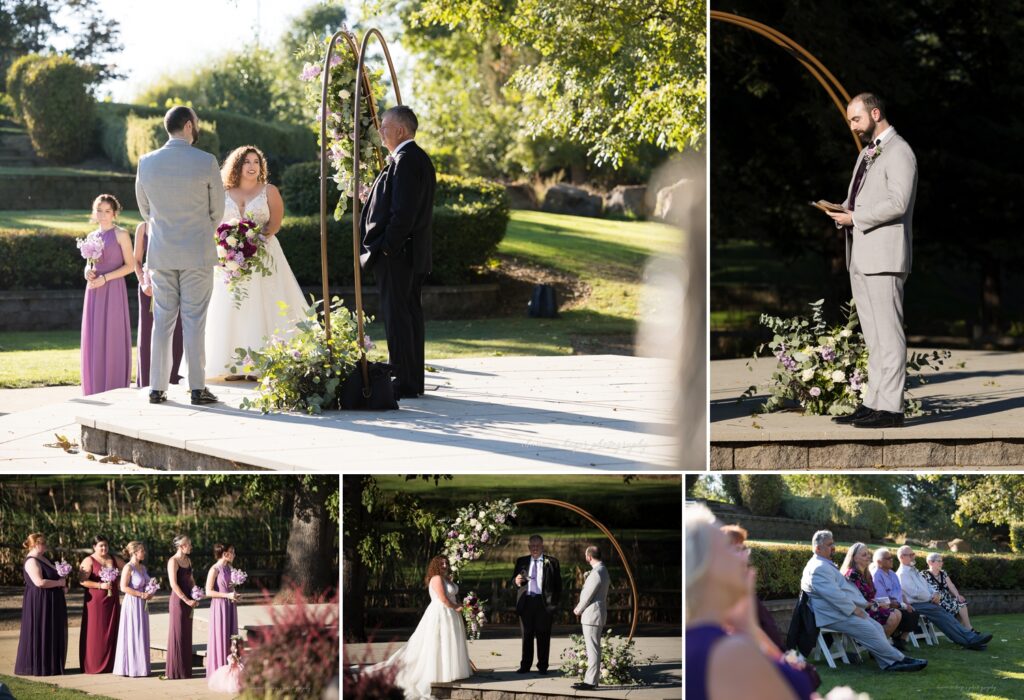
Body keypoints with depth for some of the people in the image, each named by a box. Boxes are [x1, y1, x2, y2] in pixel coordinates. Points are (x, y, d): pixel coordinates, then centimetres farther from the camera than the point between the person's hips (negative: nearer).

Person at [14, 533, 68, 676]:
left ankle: (50, 666, 17)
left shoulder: (43, 558, 14)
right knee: (38, 634, -4)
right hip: (39, 602, -10)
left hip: (51, 603, 10)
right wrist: (58, 583, -16)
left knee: (53, 634, 12)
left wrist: (62, 584, 6)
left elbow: (52, 575, 25)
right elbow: (39, 582, -26)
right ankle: (37, 667, 1)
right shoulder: (31, 561, -16)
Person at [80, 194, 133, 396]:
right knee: (93, 339, 3)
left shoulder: (121, 234, -3)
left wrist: (105, 278, -16)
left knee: (112, 338, -6)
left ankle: (114, 389, -1)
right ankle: (95, 391, 7)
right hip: (94, 292, 6)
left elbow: (129, 265, -7)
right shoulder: (92, 236, 14)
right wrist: (88, 272, -2)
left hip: (113, 290, -6)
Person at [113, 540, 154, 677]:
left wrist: (149, 593, 3)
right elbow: (124, 587, -19)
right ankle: (131, 668, 3)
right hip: (132, 603, -8)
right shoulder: (128, 568, -13)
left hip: (142, 605, 8)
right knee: (132, 635, -3)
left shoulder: (142, 567, 11)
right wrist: (141, 594, -19)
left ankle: (140, 667, 16)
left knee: (142, 635, 10)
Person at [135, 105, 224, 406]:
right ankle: (198, 388, -1)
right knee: (194, 321, 0)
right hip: (198, 253, -3)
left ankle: (157, 388, 8)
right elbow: (218, 209, 1)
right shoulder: (206, 162, -10)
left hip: (161, 254, 3)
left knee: (162, 321, 8)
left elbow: (144, 208, 11)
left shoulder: (147, 163, -2)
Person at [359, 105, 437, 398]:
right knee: (410, 314, 13)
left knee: (397, 317, -8)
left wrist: (386, 248, -19)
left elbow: (403, 212, -23)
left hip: (397, 253, -11)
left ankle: (404, 383, -8)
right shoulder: (419, 158, 15)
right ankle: (413, 382, 18)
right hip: (413, 253, 11)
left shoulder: (405, 160, -16)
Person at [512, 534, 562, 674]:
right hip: (526, 602, 2)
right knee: (526, 635, 4)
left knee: (543, 636, 1)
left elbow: (558, 584, 4)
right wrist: (516, 580, -12)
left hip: (544, 603, -2)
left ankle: (542, 666, 7)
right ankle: (525, 666, 8)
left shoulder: (551, 562, 5)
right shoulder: (522, 562, 13)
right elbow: (514, 579, 12)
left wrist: (556, 602, -4)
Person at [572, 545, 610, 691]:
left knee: (593, 649, -8)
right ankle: (592, 679, 20)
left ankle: (590, 681, -8)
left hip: (592, 615, -10)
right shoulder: (602, 570, 13)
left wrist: (578, 610, -2)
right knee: (594, 649, 14)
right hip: (594, 614, 10)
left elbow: (588, 596, -17)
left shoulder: (596, 573, -20)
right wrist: (580, 608, 9)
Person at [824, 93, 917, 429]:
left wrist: (854, 218, -17)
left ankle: (891, 408, -9)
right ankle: (872, 403, 12)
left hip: (884, 257, -9)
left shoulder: (898, 152, -9)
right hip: (860, 258, 9)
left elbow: (897, 203, -19)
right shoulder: (868, 153, 22)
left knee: (888, 334, -9)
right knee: (873, 337, 10)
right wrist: (843, 212, 4)